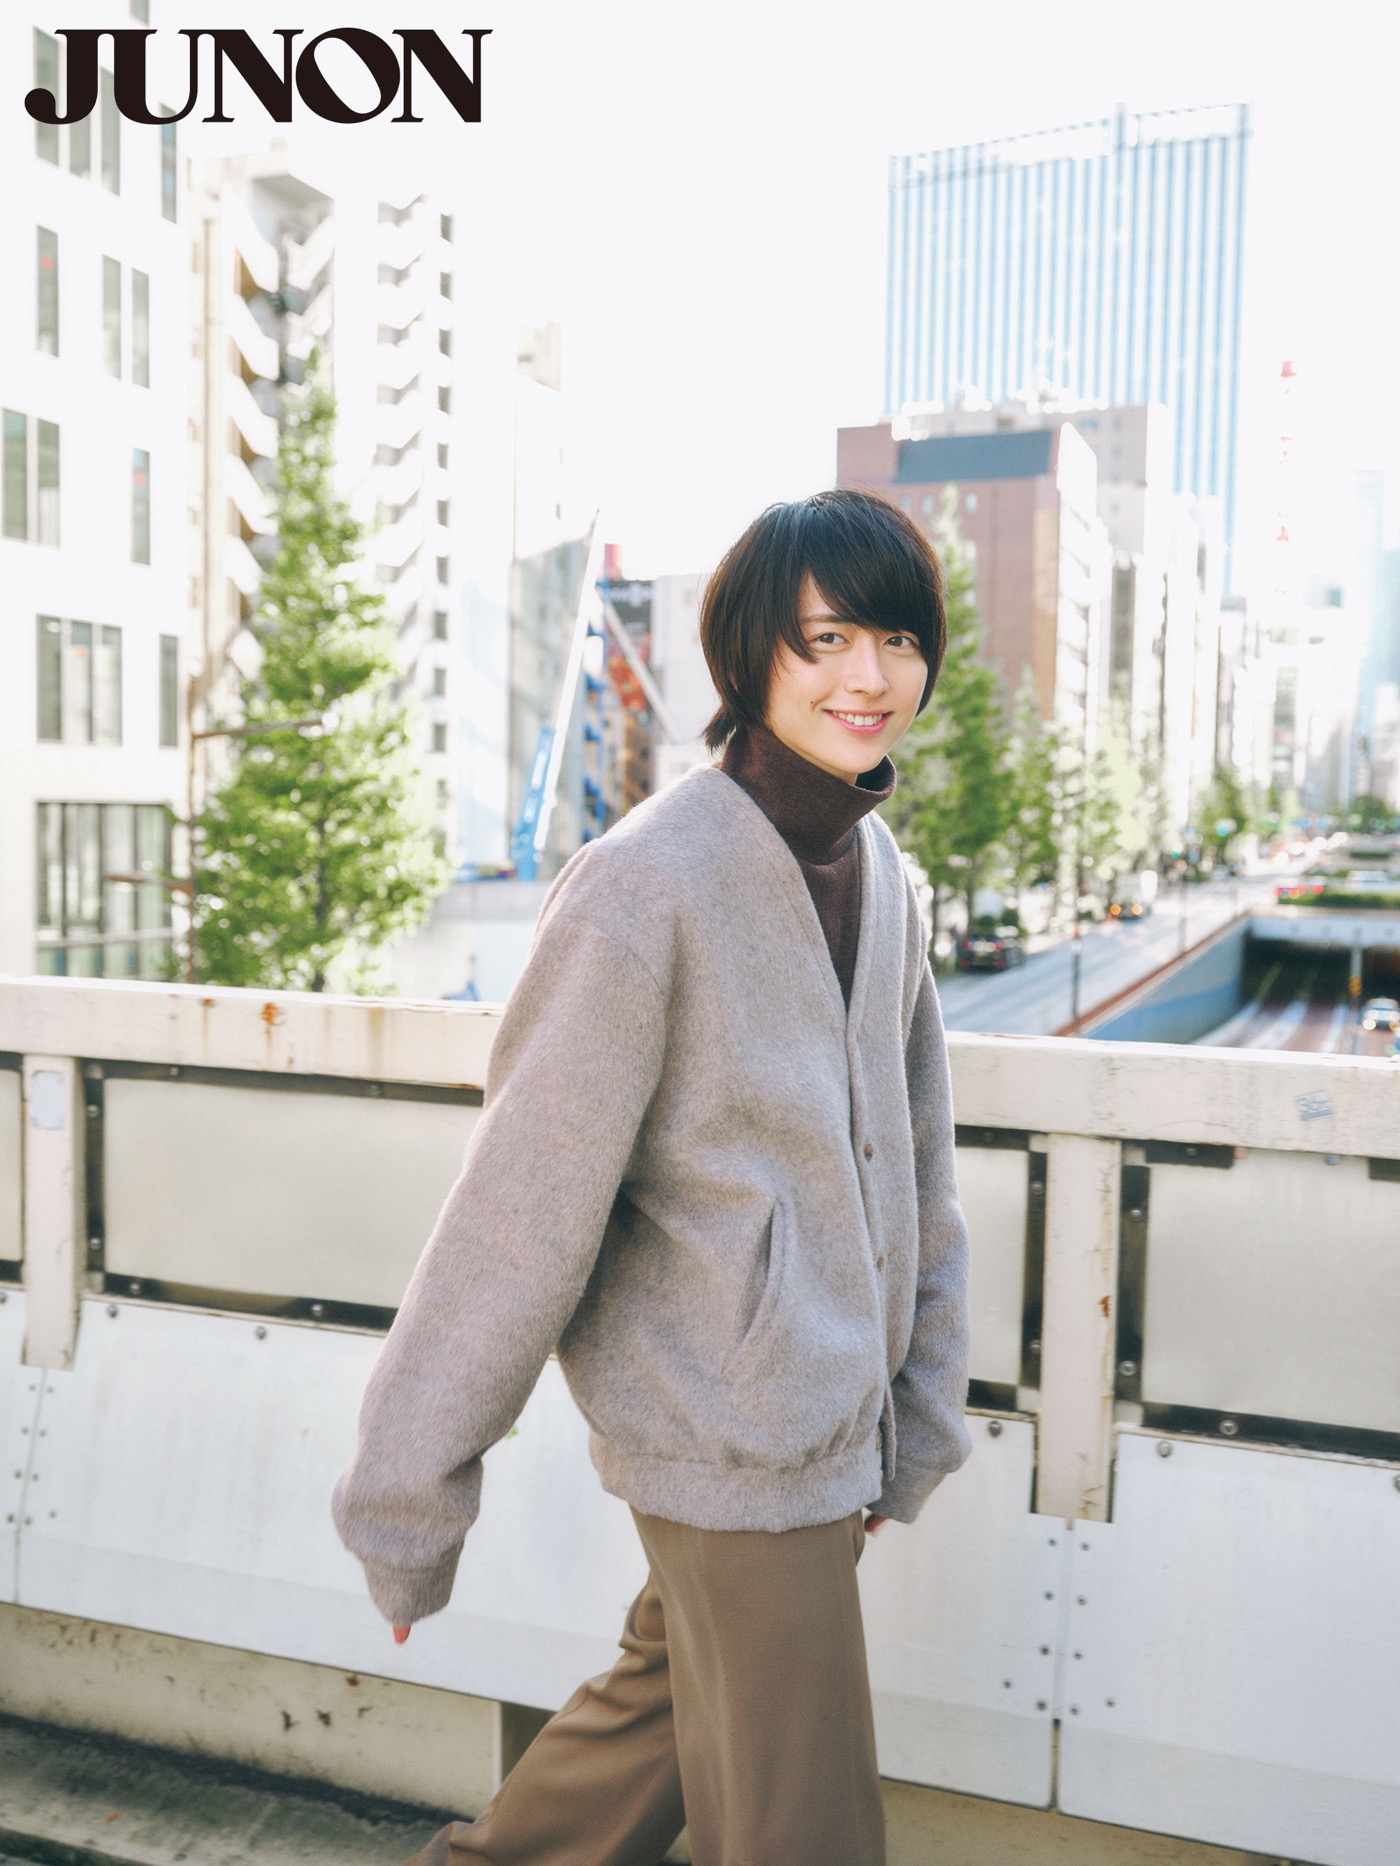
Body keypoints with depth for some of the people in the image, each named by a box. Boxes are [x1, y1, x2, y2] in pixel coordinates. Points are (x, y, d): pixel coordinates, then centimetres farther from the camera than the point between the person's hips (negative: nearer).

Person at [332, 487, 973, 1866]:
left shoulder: (877, 866, 4)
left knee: (671, 1698, 25)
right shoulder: (647, 884, -21)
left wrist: (920, 1411, 16)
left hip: (837, 1410, 7)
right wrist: (409, 1489, -12)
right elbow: (525, 1201, -19)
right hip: (726, 1428, -7)